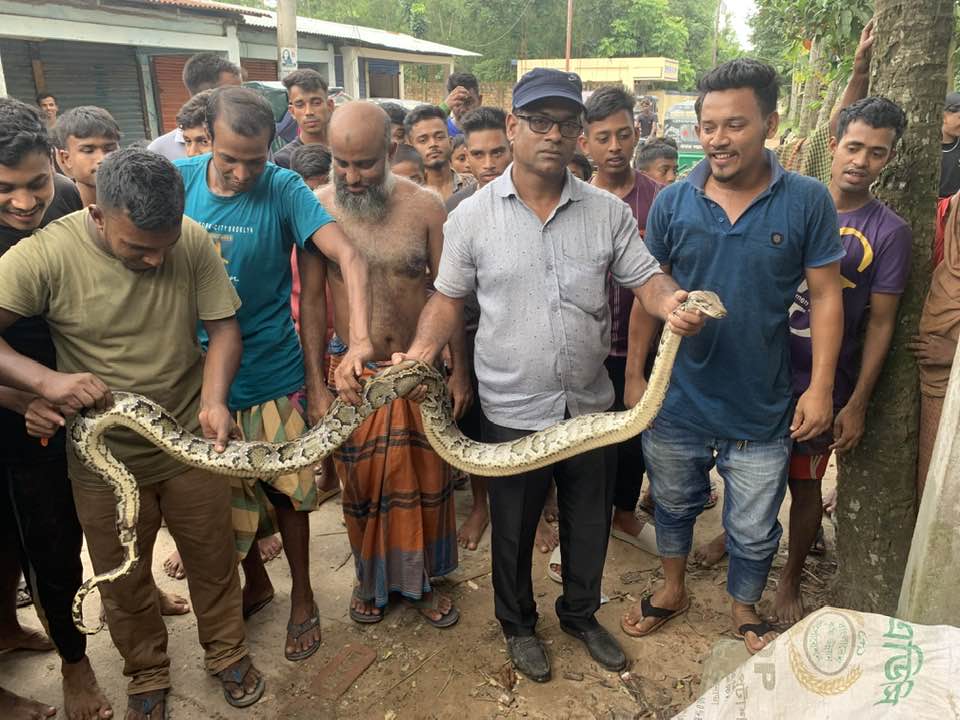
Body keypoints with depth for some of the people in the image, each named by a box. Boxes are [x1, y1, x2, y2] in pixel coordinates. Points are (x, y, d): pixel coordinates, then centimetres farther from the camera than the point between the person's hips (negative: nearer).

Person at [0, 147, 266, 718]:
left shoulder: (194, 242, -14)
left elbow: (224, 327, -9)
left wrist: (214, 400, -25)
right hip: (105, 457, -1)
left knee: (213, 559, 18)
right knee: (123, 580, 18)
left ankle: (228, 652, 44)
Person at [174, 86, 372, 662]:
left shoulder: (283, 189, -15)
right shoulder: (178, 180, -6)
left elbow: (350, 256, -27)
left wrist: (360, 340, -43)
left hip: (272, 372, -3)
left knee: (287, 489, 12)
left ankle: (303, 598, 34)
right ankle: (256, 581, 43)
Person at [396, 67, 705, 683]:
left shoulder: (608, 211, -1)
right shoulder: (472, 217, -6)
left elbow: (646, 279, -2)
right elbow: (449, 298, 1)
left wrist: (673, 302, -25)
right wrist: (424, 348, -17)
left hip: (591, 403, 3)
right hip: (514, 409, -2)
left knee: (589, 523, 21)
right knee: (514, 529, 17)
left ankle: (582, 614, 49)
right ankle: (519, 624, 44)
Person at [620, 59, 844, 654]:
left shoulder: (807, 201, -9)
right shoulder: (672, 202, -6)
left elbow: (825, 295, -5)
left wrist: (821, 386, -9)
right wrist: (635, 374, 1)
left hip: (762, 406, -1)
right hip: (678, 400, 2)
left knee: (754, 531, 16)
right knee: (674, 504, 22)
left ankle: (745, 612, 43)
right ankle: (673, 591, 48)